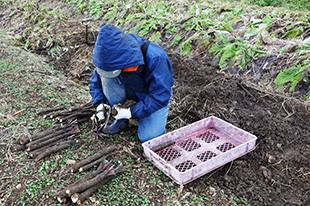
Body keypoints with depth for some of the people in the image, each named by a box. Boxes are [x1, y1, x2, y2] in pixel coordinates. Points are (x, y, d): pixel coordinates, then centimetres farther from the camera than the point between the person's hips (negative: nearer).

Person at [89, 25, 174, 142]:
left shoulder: (155, 59, -38)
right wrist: (99, 104, -19)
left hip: (156, 96, -4)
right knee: (106, 76, -24)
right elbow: (95, 80, -4)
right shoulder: (111, 56, -21)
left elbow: (160, 96, -32)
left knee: (148, 137, -18)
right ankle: (120, 119, -7)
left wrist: (131, 113, -33)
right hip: (131, 90, 4)